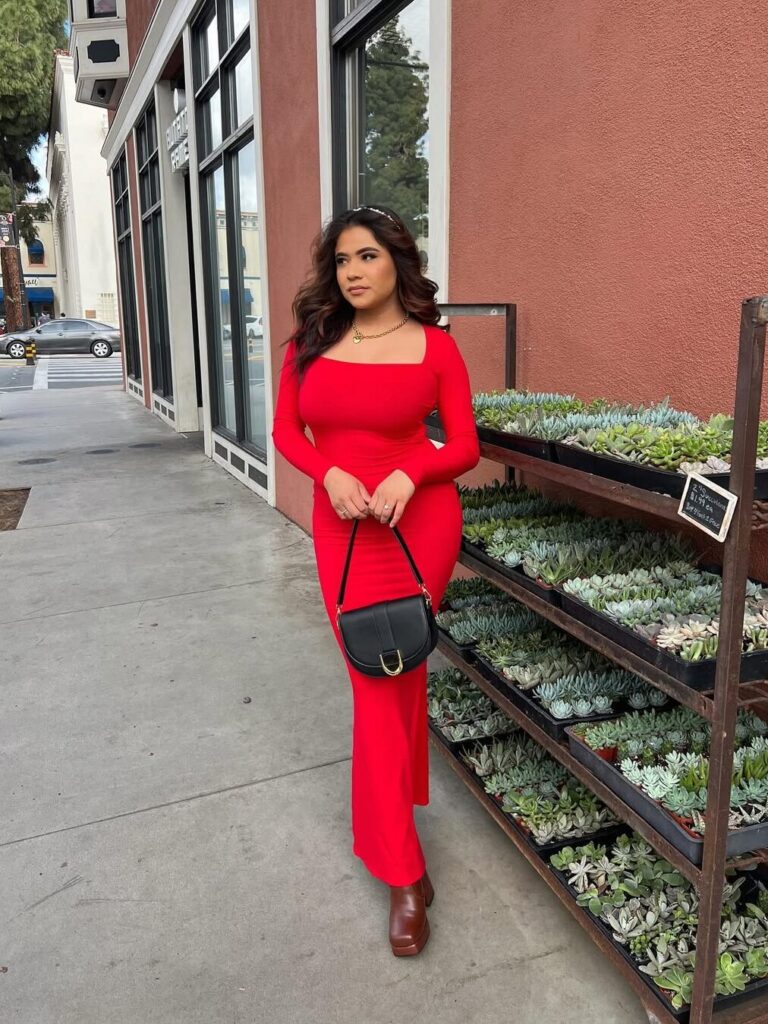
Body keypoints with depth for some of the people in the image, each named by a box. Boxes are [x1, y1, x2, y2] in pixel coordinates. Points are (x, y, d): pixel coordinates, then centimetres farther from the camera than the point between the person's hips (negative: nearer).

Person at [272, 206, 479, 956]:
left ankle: (399, 869, 31)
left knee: (393, 677, 7)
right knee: (376, 682, 6)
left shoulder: (435, 346, -5)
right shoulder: (310, 340, 2)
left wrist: (408, 474, -22)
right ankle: (406, 874, 22)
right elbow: (285, 430, 6)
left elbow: (465, 448, -3)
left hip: (420, 522, -2)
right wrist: (330, 473, -13)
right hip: (341, 526, 2)